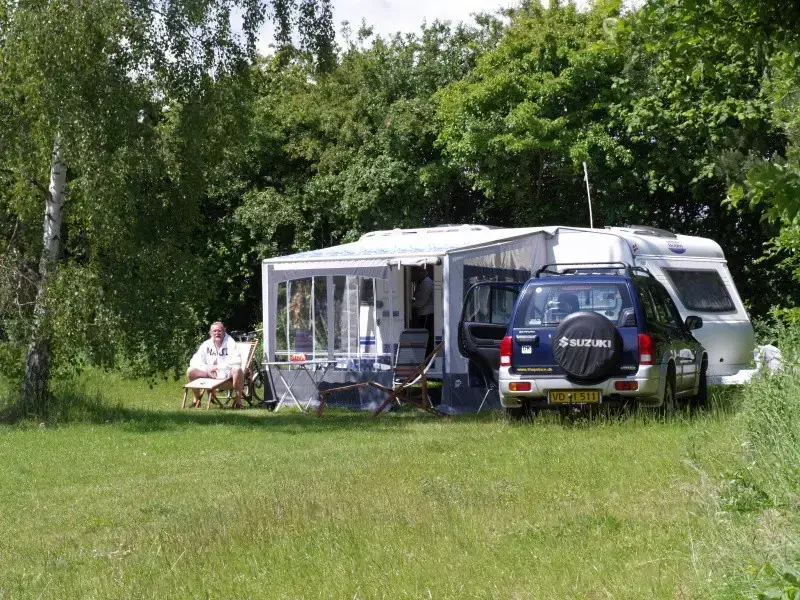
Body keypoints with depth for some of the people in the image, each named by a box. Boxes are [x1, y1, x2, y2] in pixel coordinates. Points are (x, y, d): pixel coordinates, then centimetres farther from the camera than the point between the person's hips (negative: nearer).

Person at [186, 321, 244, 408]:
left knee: (237, 370, -37)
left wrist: (219, 367, -22)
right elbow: (194, 361, -1)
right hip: (210, 373, 4)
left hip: (227, 373, -4)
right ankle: (197, 399, 4)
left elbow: (237, 361, -19)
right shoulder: (206, 344, 4)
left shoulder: (230, 342, -7)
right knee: (190, 371, -14)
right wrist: (207, 368, -19)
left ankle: (238, 399, -20)